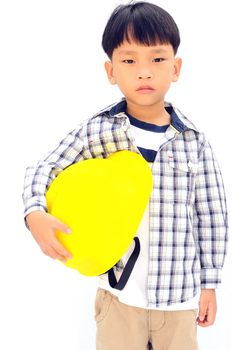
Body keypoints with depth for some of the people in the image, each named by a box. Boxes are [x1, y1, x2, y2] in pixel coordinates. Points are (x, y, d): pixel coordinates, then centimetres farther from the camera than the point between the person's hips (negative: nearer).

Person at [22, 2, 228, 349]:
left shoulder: (193, 140, -3)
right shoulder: (95, 131, -6)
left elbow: (211, 216, 3)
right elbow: (43, 171, -1)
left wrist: (209, 283, 5)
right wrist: (36, 215, -21)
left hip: (179, 296, 1)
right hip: (119, 295, 0)